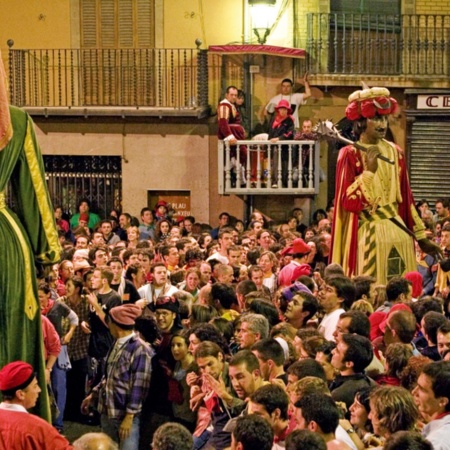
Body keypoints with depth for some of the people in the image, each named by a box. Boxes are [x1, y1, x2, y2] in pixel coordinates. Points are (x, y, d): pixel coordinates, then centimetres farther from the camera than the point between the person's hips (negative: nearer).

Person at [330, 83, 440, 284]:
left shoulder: (395, 152, 9)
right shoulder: (350, 154, -5)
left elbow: (405, 198, 13)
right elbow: (348, 202, -12)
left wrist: (420, 236, 13)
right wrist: (369, 170, -18)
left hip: (399, 232, 5)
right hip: (368, 235, -5)